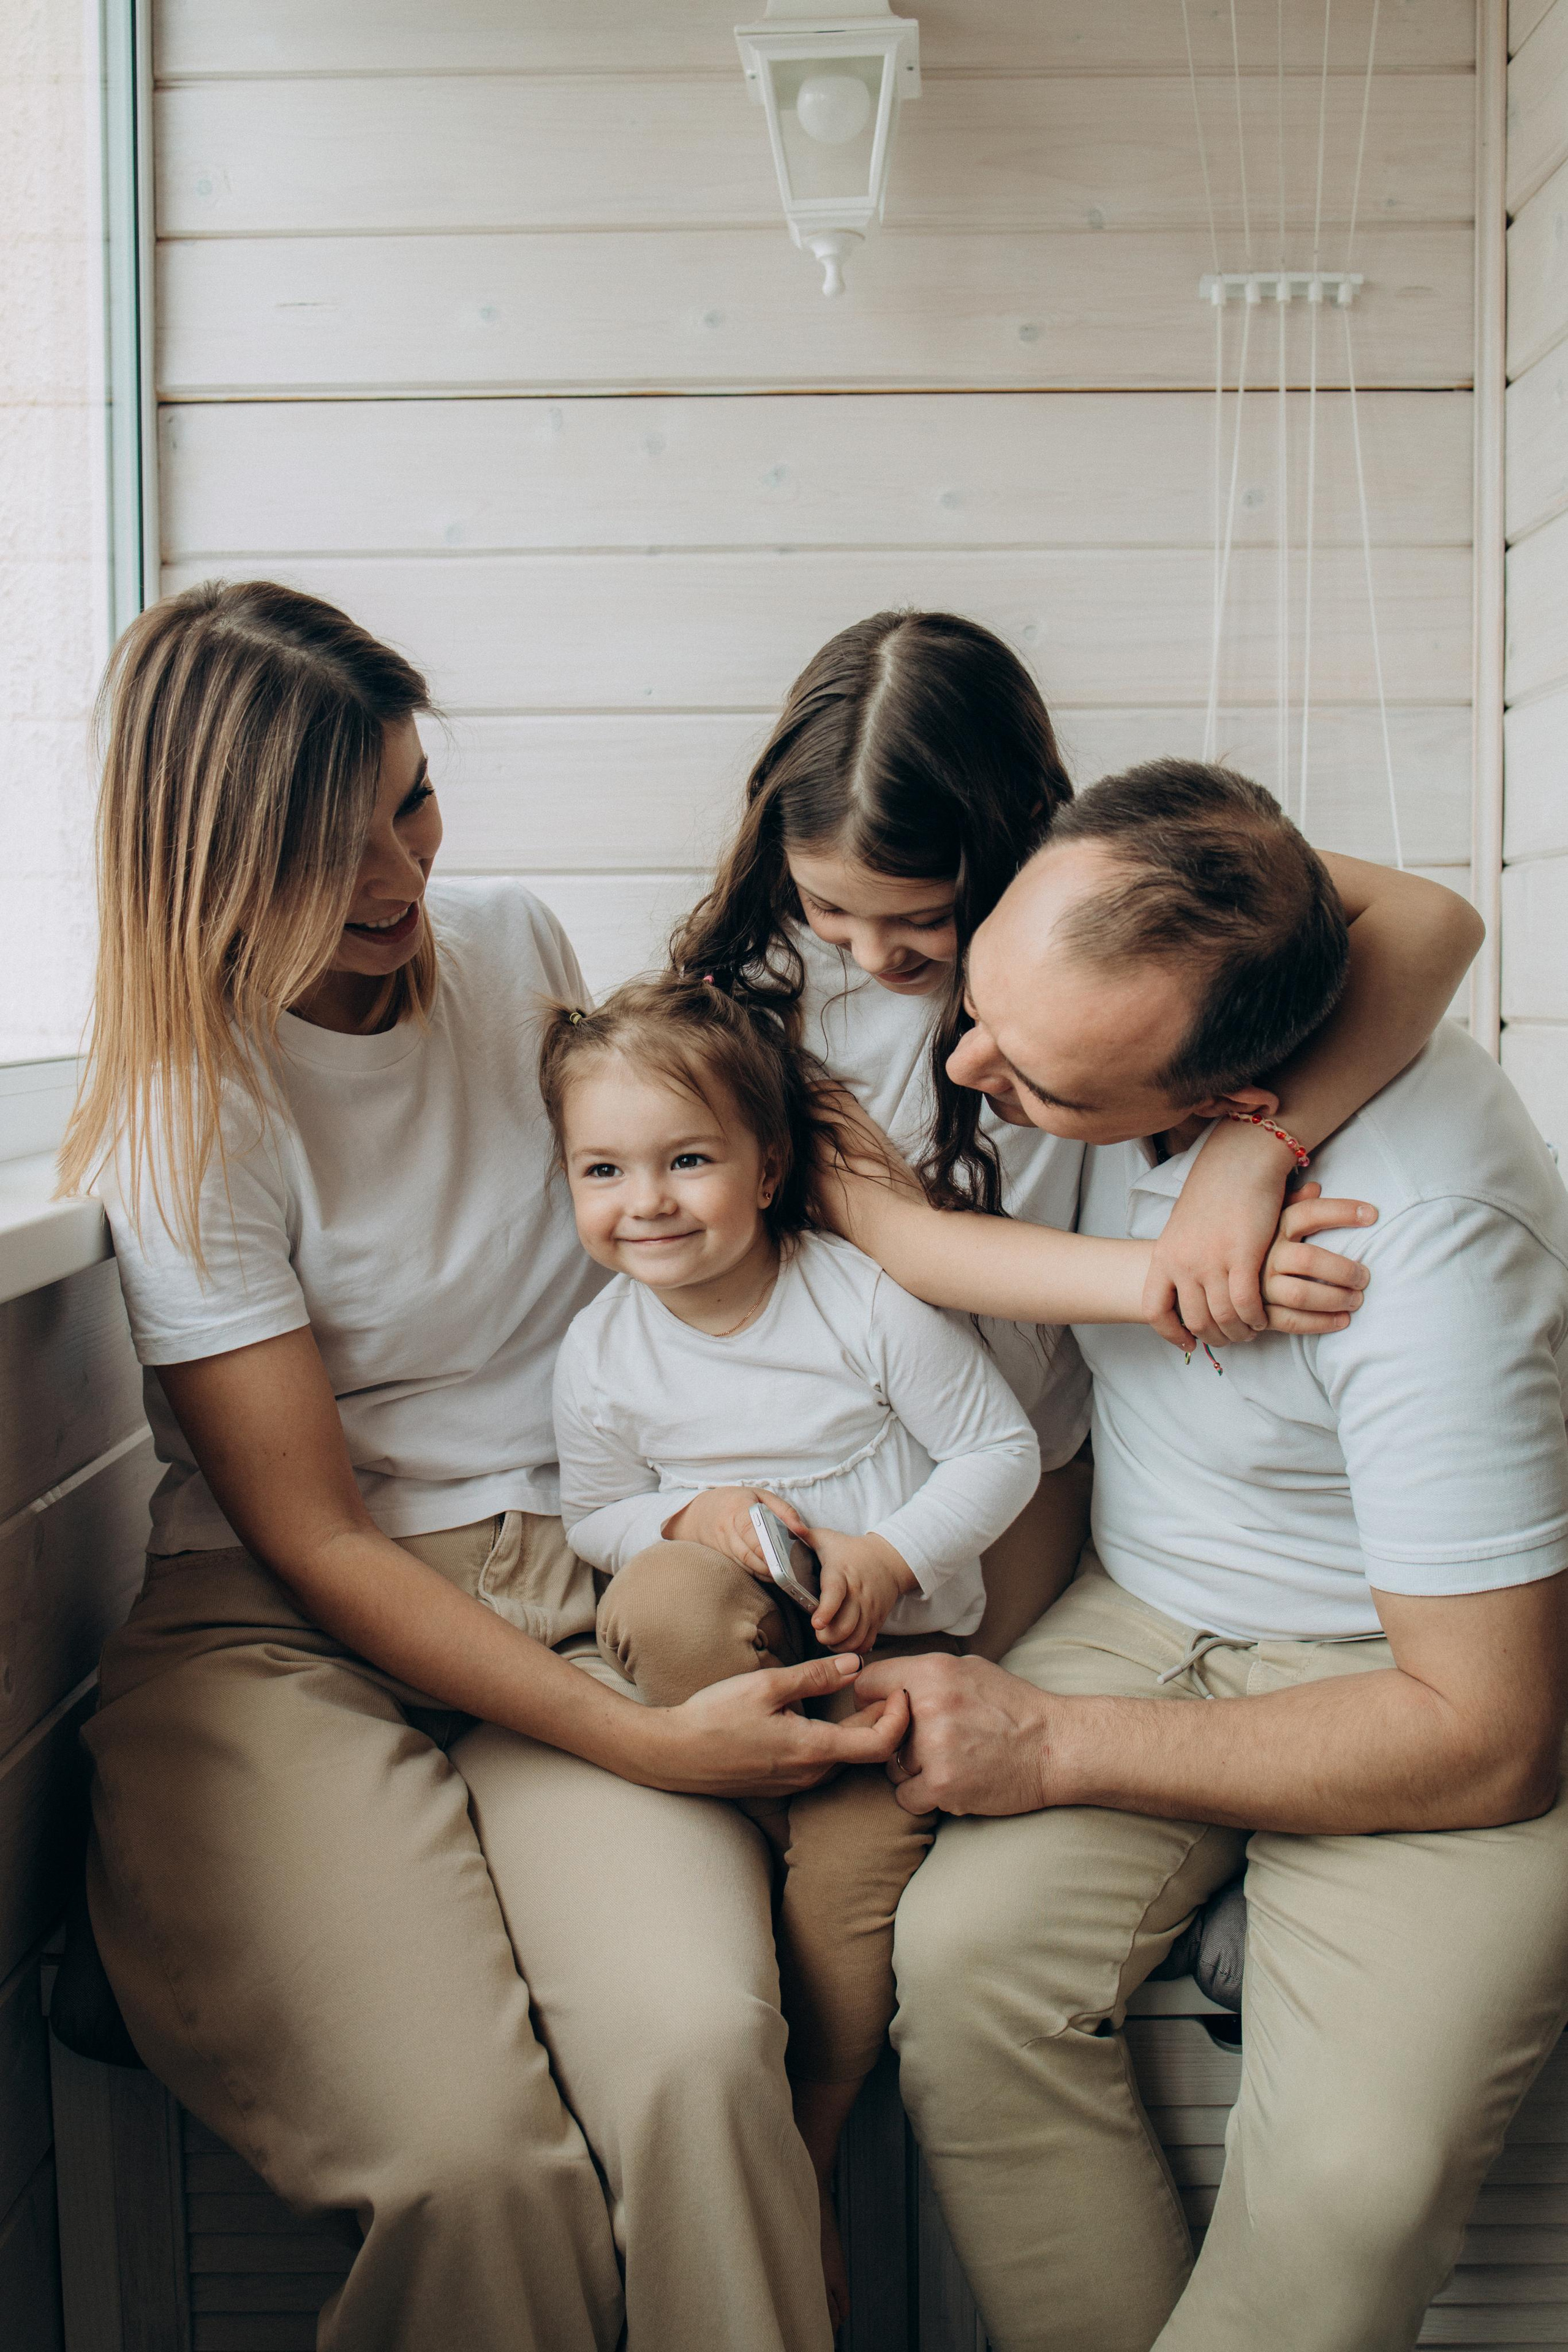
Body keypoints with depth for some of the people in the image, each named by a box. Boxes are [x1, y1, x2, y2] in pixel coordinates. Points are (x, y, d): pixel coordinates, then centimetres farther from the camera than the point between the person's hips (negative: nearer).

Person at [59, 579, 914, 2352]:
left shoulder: (514, 945, 10)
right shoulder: (183, 1108, -5)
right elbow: (312, 1540, -9)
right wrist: (643, 1742, -17)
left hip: (561, 1593, 3)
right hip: (275, 1632, -3)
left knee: (699, 2051, -27)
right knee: (465, 2154, -27)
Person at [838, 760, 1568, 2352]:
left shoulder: (1430, 1238, -31)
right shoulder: (1092, 988, -12)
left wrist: (1058, 1744, -19)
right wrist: (854, 1195, -9)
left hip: (1419, 1691, -5)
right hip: (1148, 1611, 5)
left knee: (1351, 2176, -25)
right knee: (960, 1959, -20)